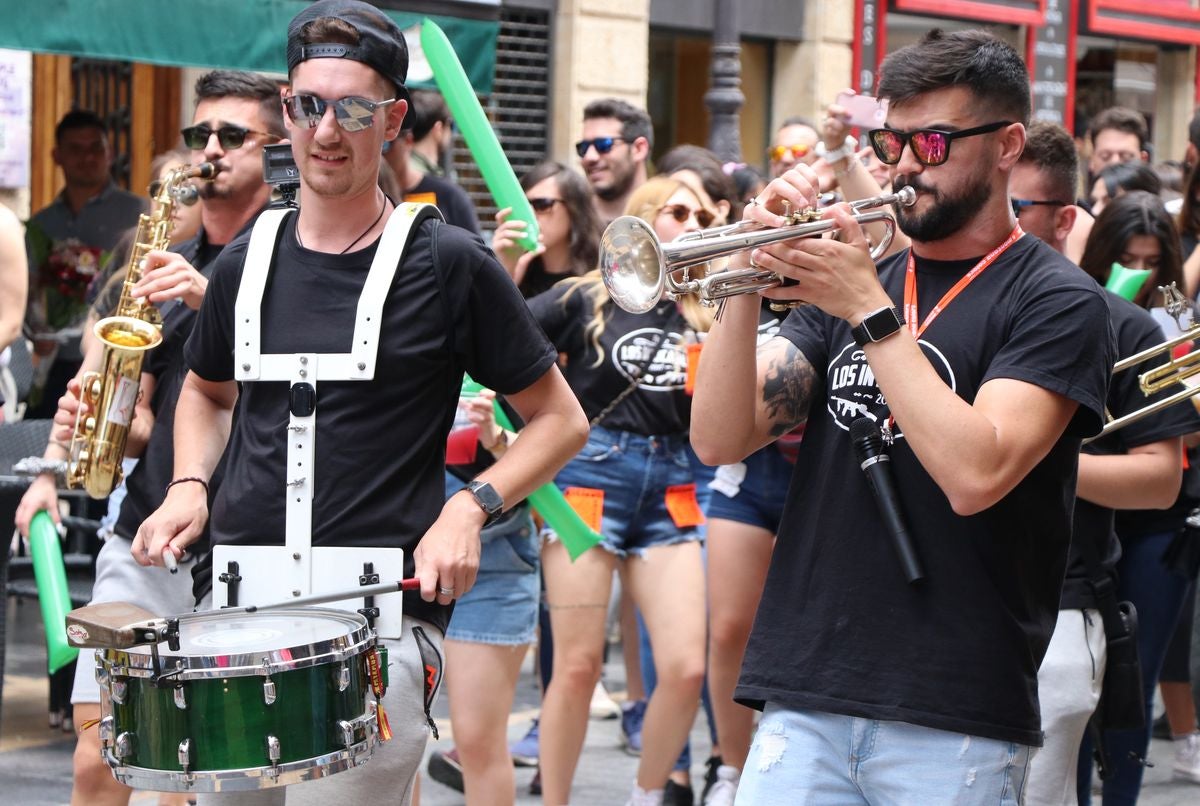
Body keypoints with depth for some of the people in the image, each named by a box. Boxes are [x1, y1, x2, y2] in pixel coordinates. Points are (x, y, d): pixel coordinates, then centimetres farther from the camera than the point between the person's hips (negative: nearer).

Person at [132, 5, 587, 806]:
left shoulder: (446, 264, -3)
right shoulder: (246, 262, 10)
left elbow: (559, 419, 3)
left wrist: (470, 508, -12)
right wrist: (189, 486, 9)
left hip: (381, 618, -4)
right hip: (236, 603, 5)